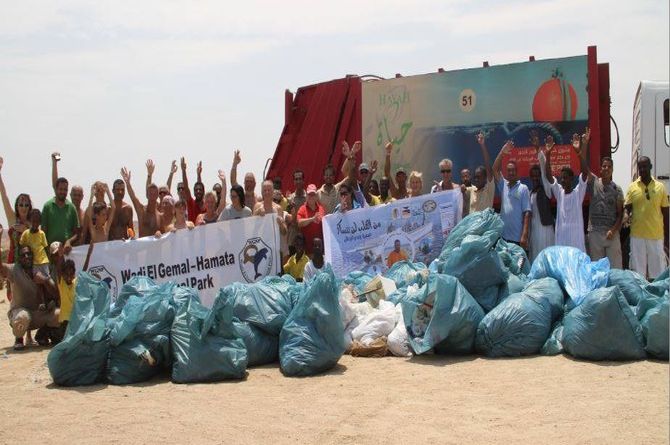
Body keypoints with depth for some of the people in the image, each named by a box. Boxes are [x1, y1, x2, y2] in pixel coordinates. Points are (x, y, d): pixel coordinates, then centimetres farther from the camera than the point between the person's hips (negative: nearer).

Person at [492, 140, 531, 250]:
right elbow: (495, 169, 4)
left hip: (518, 237, -5)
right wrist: (502, 152, -7)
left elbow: (527, 213, -6)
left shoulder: (523, 188, -2)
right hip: (503, 236, 5)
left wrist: (524, 235, -14)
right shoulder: (503, 186, 12)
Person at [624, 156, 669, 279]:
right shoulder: (632, 187, 3)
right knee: (638, 271, 3)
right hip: (637, 236, 0)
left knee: (658, 271, 4)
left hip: (656, 236, 0)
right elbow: (626, 209, 6)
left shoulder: (660, 187, 4)